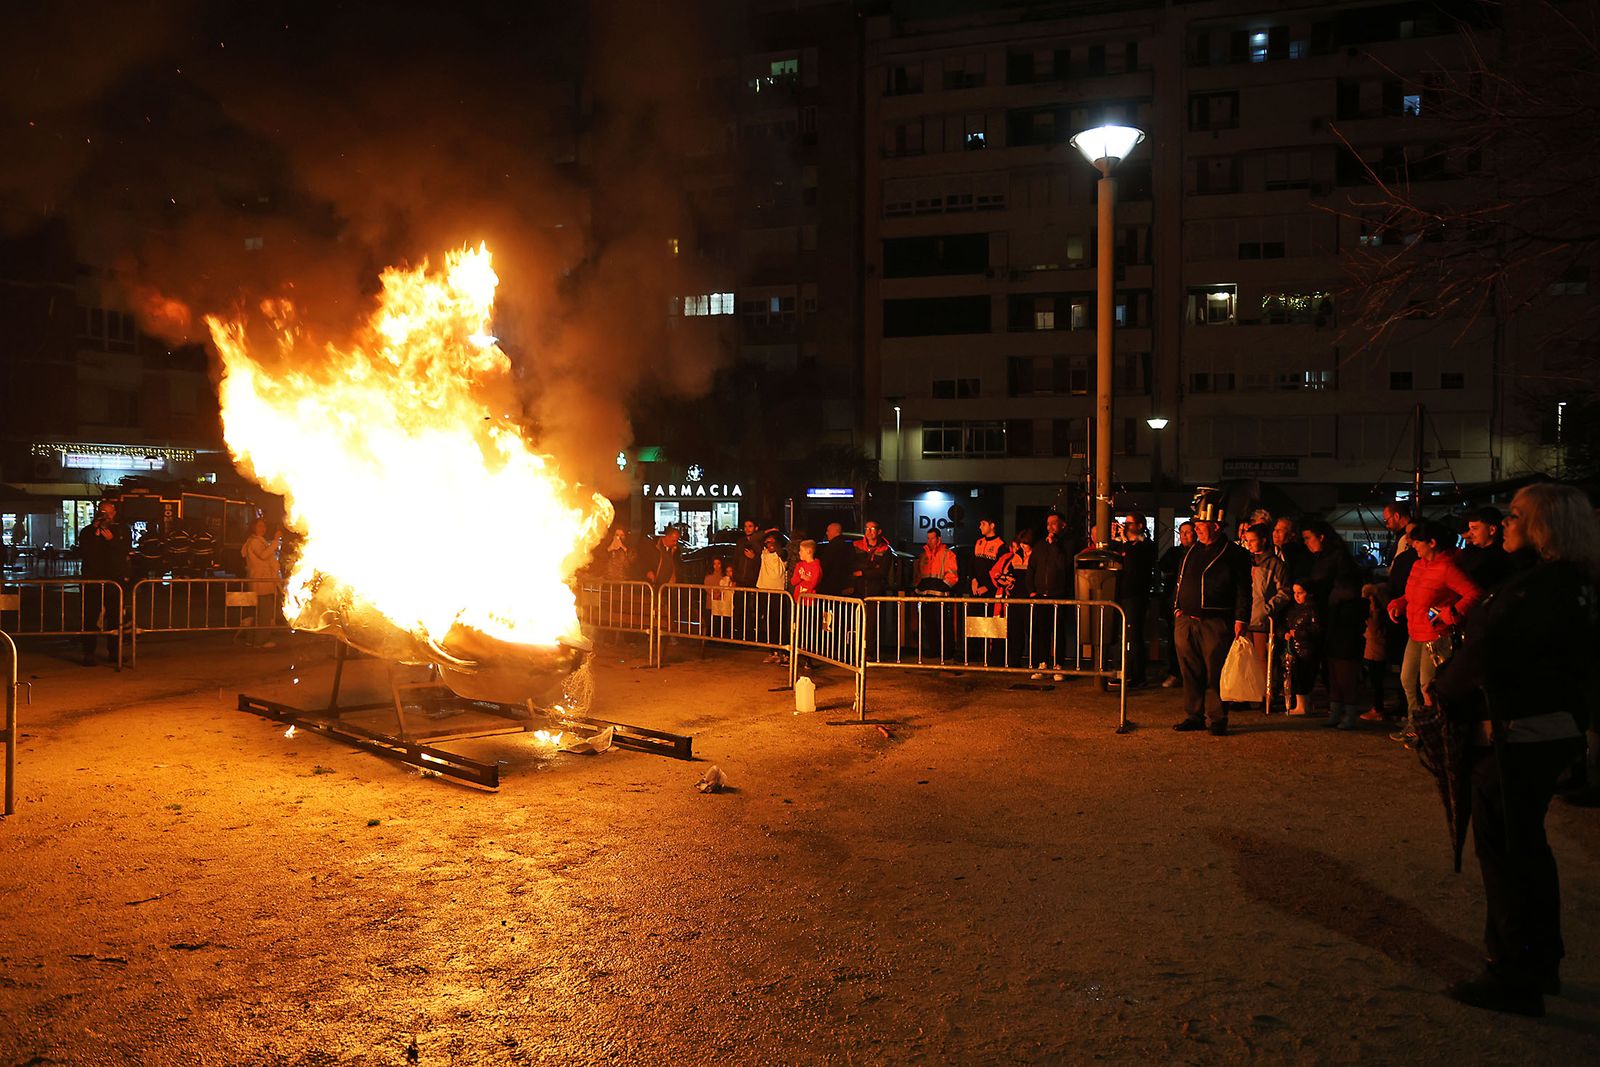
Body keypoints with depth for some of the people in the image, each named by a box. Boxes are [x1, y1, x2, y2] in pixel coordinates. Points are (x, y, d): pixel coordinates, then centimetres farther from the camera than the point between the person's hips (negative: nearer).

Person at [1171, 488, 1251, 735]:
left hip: (1216, 624, -6)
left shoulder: (1234, 554, -2)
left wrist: (1240, 620, -12)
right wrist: (1177, 608, 15)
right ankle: (1194, 716, 17)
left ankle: (1217, 719, 6)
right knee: (1191, 671, 8)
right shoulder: (1192, 550, 16)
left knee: (1215, 673, -3)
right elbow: (1180, 582, 24)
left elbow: (1243, 591, -5)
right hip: (1185, 621, 6)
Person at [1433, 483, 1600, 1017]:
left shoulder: (1536, 587, -22)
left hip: (1517, 737, -10)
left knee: (1504, 850, 0)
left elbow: (1487, 653, -25)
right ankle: (1542, 962, 33)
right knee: (1527, 844, 20)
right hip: (1554, 729, 10)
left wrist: (1445, 692, -6)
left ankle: (1515, 977, 9)